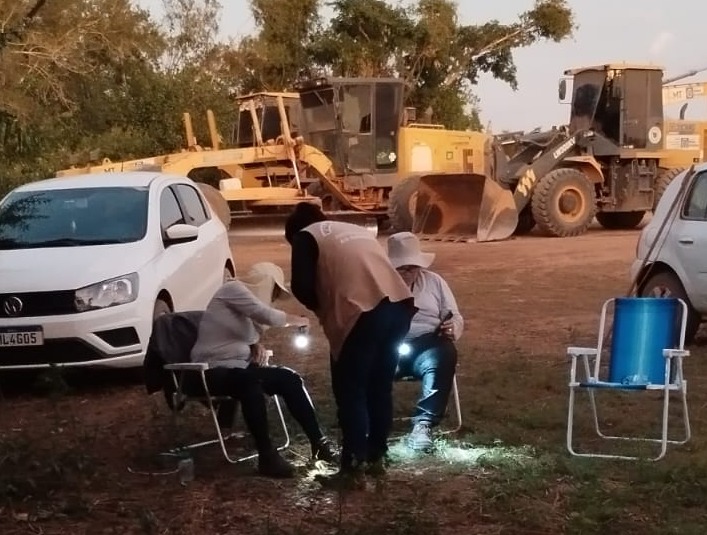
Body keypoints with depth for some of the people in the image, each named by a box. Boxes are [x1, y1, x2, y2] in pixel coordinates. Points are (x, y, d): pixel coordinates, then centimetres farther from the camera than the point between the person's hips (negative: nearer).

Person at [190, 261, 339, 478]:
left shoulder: (245, 297, 17)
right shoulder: (233, 289, -9)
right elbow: (266, 315, -19)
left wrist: (257, 346, 1)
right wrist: (297, 320, -3)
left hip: (239, 365, 9)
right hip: (214, 369, -9)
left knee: (289, 379, -7)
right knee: (251, 383, -38)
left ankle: (318, 442, -2)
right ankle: (267, 456, -36)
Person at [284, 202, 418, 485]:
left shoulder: (306, 237, 11)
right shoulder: (357, 230, 31)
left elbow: (302, 286, -1)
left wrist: (323, 308, 17)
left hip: (363, 314, -7)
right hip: (400, 306, 7)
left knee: (350, 392, 6)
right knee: (380, 387, 20)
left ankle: (353, 467, 6)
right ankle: (376, 456, 30)